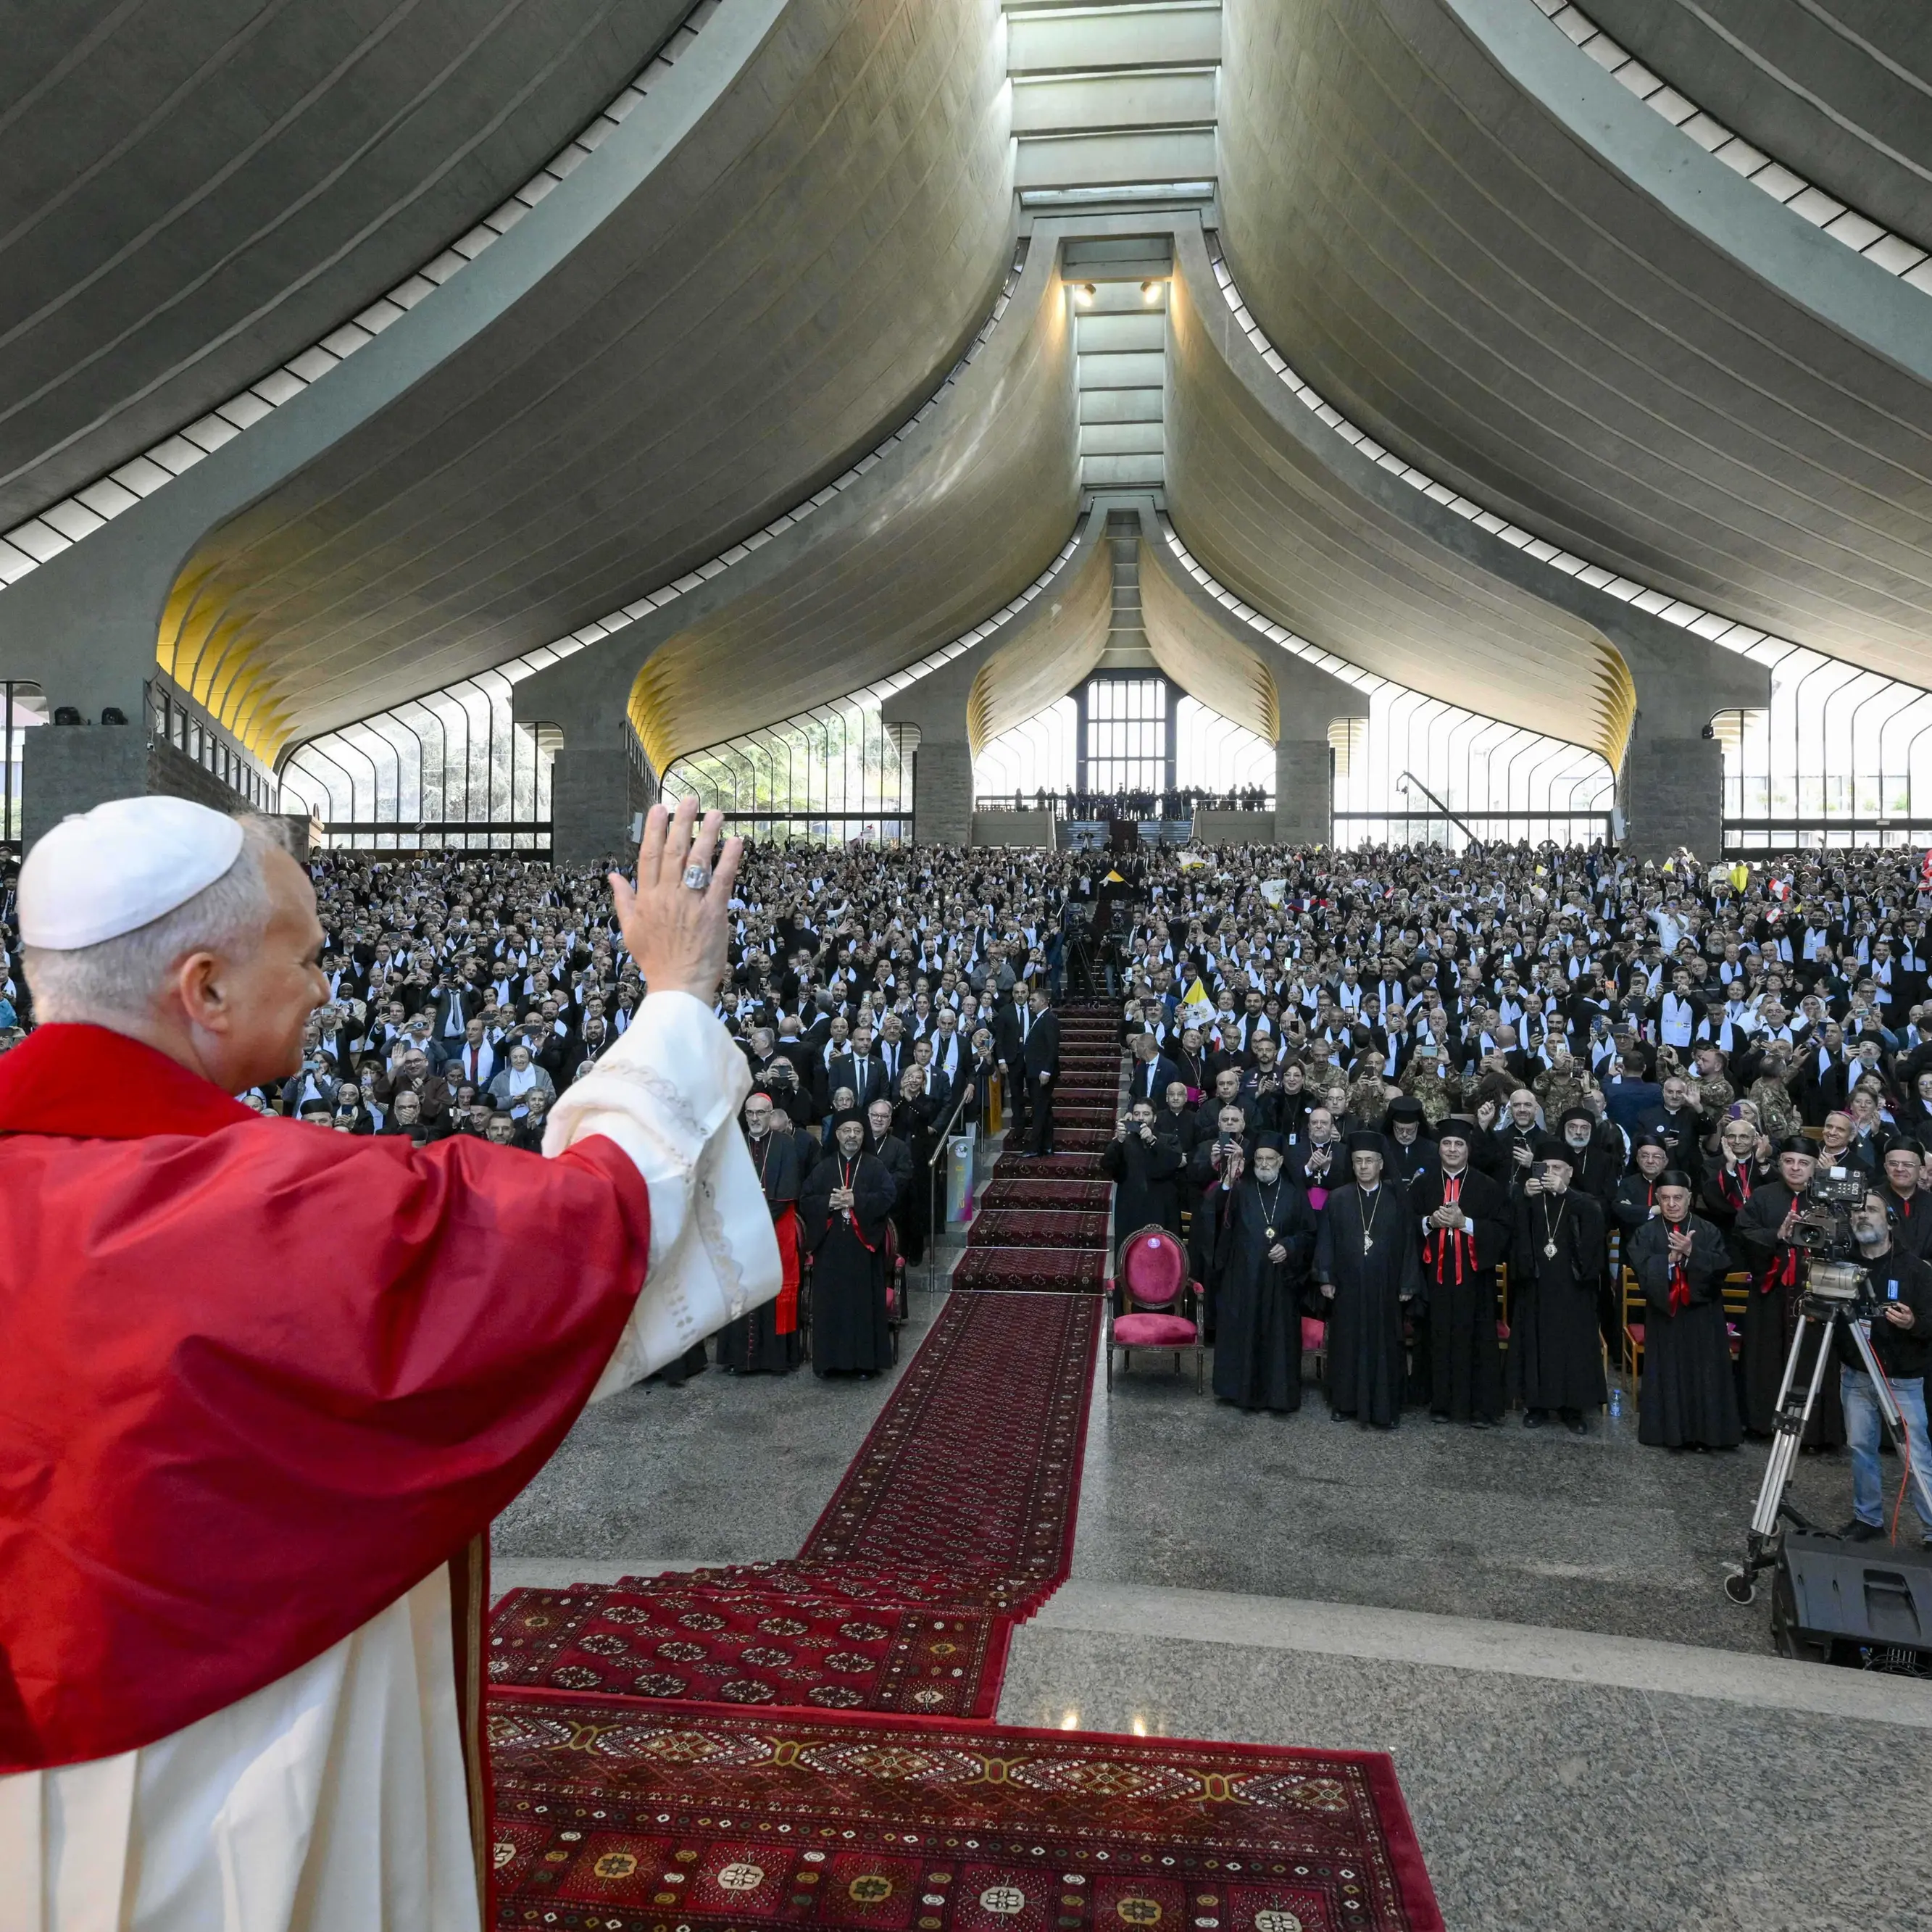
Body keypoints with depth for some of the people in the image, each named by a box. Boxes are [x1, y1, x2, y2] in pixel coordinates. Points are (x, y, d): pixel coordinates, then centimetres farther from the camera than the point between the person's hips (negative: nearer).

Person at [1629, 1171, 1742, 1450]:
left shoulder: (1708, 1231, 2)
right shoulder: (1646, 1234, 1)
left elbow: (1720, 1267, -10)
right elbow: (1642, 1271, -10)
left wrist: (1692, 1253, -22)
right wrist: (1671, 1257, -21)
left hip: (1702, 1316, 0)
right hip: (1664, 1315, 0)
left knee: (1704, 1373, 3)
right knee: (1668, 1373, 4)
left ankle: (1705, 1432, 12)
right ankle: (1669, 1431, 12)